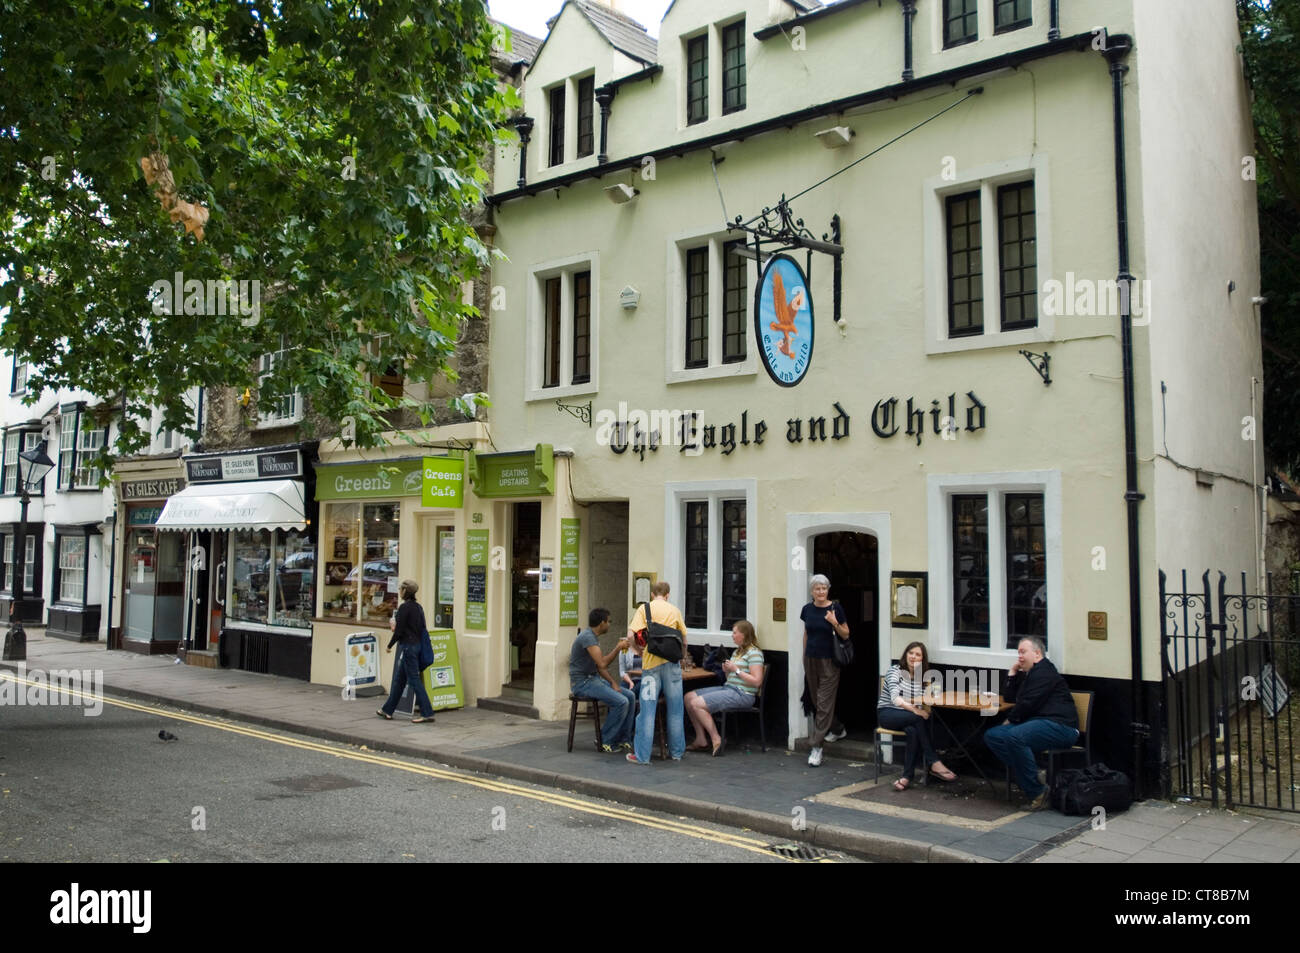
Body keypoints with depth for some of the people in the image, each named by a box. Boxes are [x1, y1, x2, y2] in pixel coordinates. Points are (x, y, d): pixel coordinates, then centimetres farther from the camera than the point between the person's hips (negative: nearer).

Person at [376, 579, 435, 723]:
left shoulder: (404, 607, -16)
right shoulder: (418, 607, 9)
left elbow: (399, 630, -16)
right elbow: (422, 629, 13)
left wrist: (390, 645, -2)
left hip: (408, 646, -9)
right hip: (417, 645, 9)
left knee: (414, 679, -5)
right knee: (399, 680, 17)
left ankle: (427, 713, -4)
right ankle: (388, 710, 26)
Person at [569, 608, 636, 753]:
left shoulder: (593, 637, 14)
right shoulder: (587, 637, -19)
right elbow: (602, 663, -27)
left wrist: (613, 683, 4)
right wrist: (618, 648, -16)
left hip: (594, 679, 10)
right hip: (582, 683, -10)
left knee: (630, 696, 1)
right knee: (621, 702, -23)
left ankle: (624, 739, 4)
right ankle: (606, 741, -9)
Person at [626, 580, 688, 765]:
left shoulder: (644, 608, 2)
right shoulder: (675, 610, 8)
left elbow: (631, 636, -8)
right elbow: (684, 640, 9)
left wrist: (640, 651, 9)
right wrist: (683, 656, 26)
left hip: (651, 663, -1)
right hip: (671, 663, 2)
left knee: (647, 710, 1)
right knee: (675, 710, 10)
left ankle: (642, 755, 2)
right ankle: (676, 751, 18)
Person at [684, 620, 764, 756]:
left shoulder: (754, 653, -9)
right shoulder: (737, 652, 20)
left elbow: (756, 681, -17)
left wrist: (736, 670, -15)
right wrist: (727, 670, 3)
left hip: (742, 694, -10)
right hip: (727, 688, 10)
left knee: (697, 704, -19)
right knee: (689, 697, 0)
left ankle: (716, 740, -8)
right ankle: (700, 741, 0)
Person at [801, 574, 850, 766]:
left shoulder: (835, 608, -8)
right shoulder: (807, 609, 4)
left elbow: (846, 635, -3)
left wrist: (835, 623, -21)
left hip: (829, 661, -5)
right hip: (811, 660, 5)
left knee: (824, 703, -6)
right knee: (817, 700, 15)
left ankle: (816, 746, -6)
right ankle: (838, 729, 39)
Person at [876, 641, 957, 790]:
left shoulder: (923, 677, 12)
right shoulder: (895, 670, -5)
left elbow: (925, 704, 4)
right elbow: (895, 698, -20)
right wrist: (914, 709, -34)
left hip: (908, 718, 4)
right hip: (887, 713, -4)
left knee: (913, 731, -33)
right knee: (918, 719, -33)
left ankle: (907, 776, -29)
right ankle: (934, 763, -30)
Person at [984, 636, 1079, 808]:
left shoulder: (1044, 671, -6)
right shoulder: (1027, 674, 26)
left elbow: (1029, 703, -14)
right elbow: (1009, 697, 30)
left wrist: (1010, 720, 0)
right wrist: (1012, 673, 21)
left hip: (1059, 726, -10)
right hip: (1036, 722, 10)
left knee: (1014, 736, -35)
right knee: (992, 736, -7)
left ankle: (1037, 791, -25)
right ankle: (1033, 775, -17)